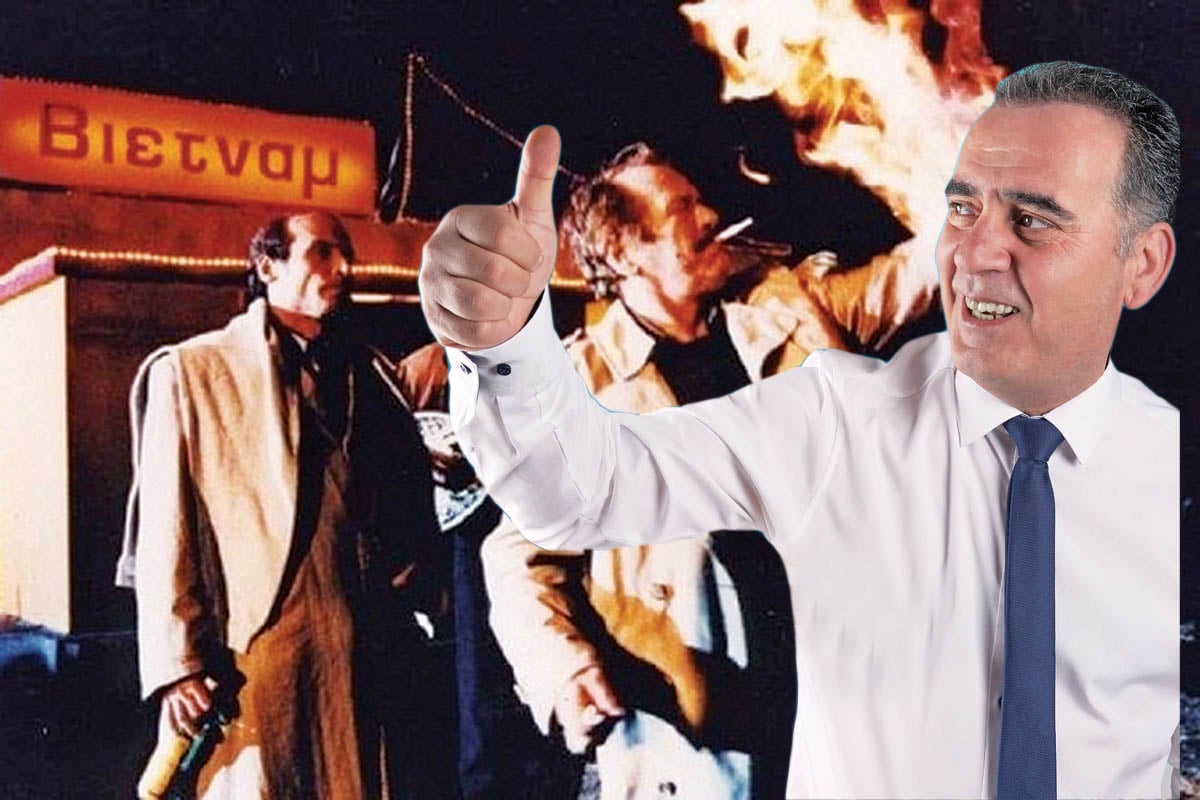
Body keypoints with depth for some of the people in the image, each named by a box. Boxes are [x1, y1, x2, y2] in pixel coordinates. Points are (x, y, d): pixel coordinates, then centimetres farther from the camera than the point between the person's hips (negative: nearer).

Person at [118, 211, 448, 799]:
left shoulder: (371, 374, 19)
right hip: (258, 655, -4)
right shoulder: (192, 371, 5)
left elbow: (416, 502, 15)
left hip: (372, 656, 4)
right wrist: (178, 664, -8)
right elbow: (166, 529, -1)